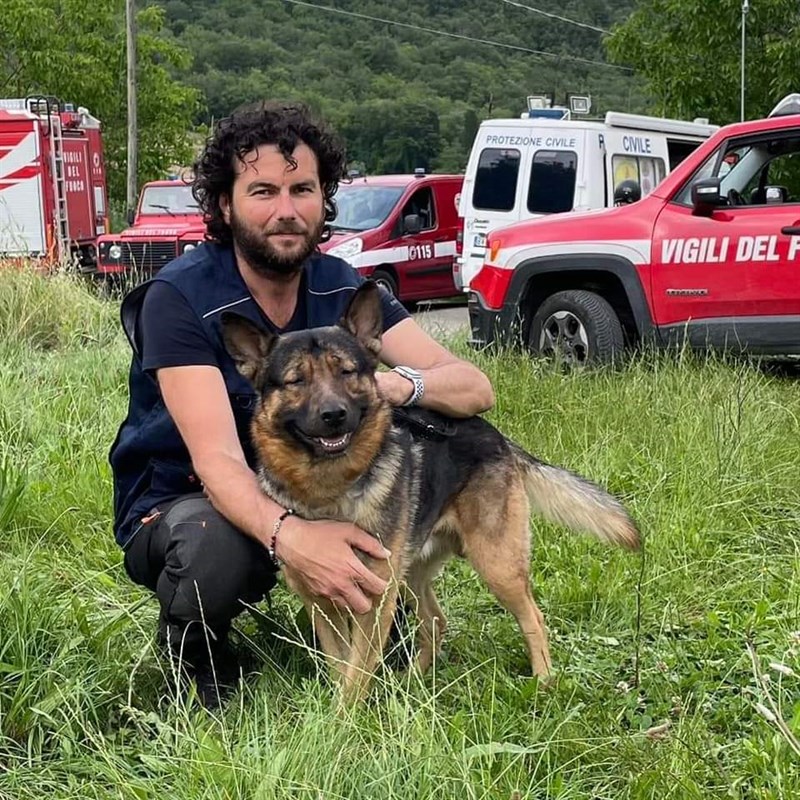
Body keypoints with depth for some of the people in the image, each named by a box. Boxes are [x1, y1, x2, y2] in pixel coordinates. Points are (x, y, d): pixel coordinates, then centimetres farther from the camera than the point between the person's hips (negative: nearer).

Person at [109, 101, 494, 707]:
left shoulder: (341, 287, -7)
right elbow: (216, 461, -33)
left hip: (300, 488, 5)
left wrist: (398, 382, -38)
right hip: (179, 503, -4)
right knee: (219, 547, -39)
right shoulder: (179, 299, -22)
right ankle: (196, 668, -5)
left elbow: (476, 389, -15)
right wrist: (288, 536, -54)